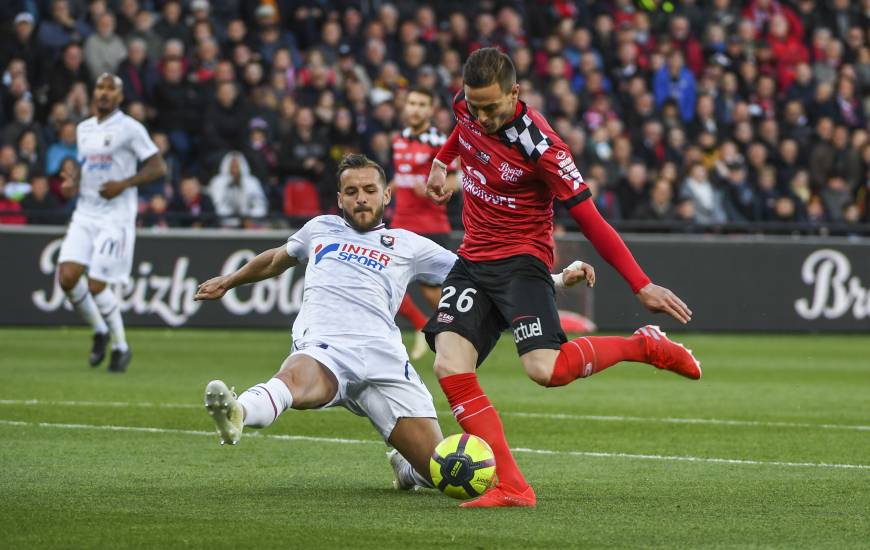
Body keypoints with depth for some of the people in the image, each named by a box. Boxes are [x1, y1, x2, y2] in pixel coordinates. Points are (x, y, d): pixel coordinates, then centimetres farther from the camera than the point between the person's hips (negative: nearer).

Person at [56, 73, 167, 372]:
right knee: (67, 276, -11)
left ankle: (120, 346, 10)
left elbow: (158, 167, -6)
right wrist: (73, 182, 7)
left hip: (116, 216, -6)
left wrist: (124, 184, -17)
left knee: (96, 286, -11)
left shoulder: (130, 129, -5)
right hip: (85, 214, 6)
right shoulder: (83, 129, 15)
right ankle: (99, 331, 13)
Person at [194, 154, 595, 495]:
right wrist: (229, 281, 61)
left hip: (381, 357, 1)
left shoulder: (407, 246, 22)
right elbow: (277, 259, 49)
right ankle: (237, 415, -69)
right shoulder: (320, 229, 28)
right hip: (322, 347, -1)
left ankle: (406, 469, 29)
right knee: (298, 378, -40)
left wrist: (559, 279, 14)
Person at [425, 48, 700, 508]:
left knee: (544, 369, -28)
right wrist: (442, 160, 38)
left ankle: (645, 346, -1)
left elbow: (589, 219, -17)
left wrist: (641, 285, -19)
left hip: (520, 260, -6)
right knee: (449, 367, -19)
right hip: (472, 260, 6)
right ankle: (511, 487, -21)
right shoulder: (467, 107, -2)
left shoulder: (539, 145, -21)